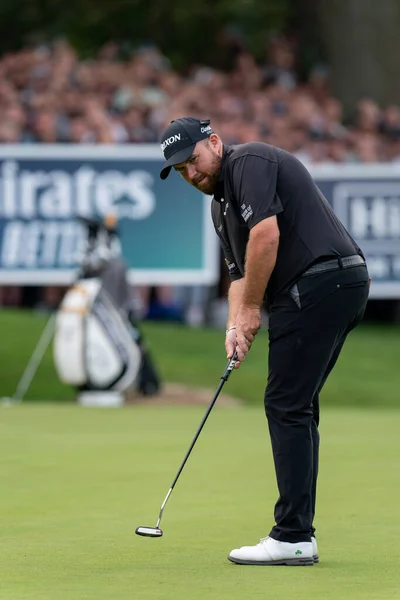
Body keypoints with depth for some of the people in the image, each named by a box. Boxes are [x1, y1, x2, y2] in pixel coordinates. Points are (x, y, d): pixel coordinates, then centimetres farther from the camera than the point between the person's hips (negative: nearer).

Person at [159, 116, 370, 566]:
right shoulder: (220, 204, 24)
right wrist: (235, 325, 1)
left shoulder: (249, 162, -6)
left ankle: (292, 537, -10)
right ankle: (298, 533, 13)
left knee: (287, 405, -10)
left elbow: (266, 233, -18)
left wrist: (251, 309, -9)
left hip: (320, 282, -10)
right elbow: (240, 272, 21)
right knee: (296, 409, 11)